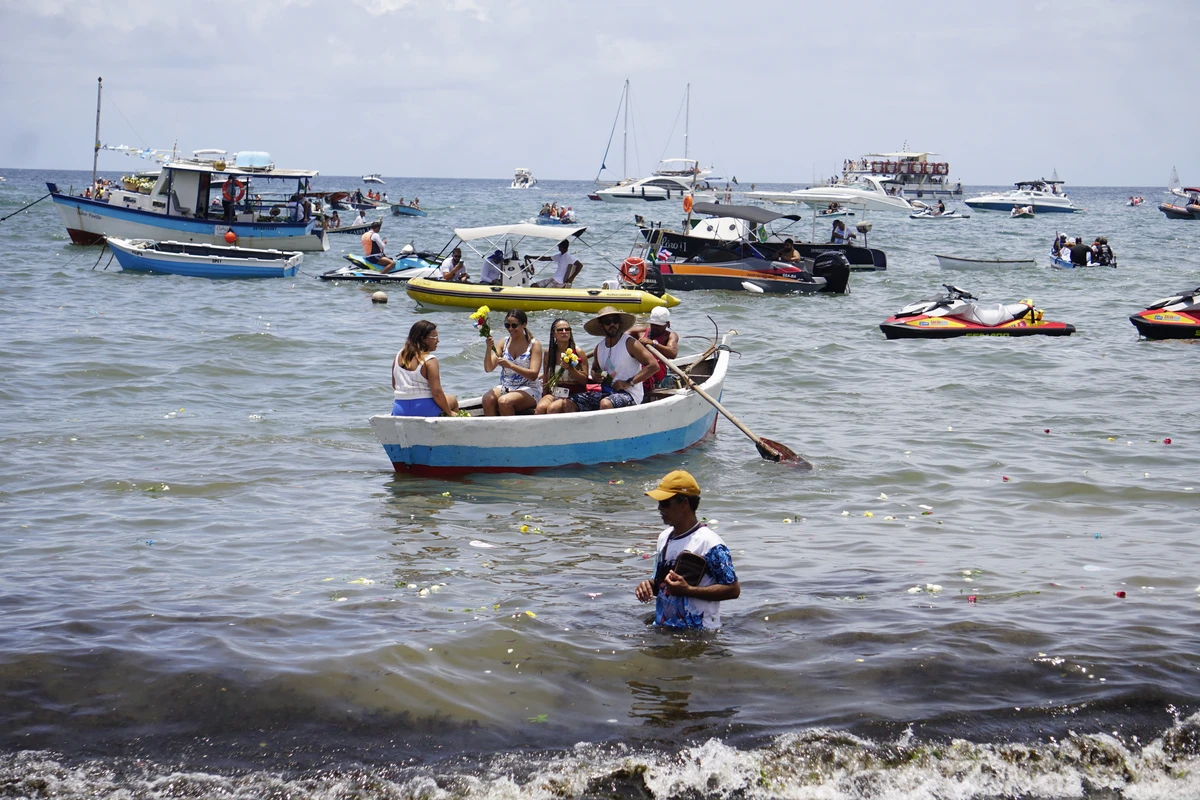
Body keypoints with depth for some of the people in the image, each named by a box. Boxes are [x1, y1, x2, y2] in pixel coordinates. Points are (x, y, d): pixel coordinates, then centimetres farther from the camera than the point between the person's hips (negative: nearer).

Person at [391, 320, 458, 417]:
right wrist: (449, 413, -5)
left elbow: (394, 386, 14)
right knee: (453, 400, 23)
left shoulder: (399, 356, 6)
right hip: (425, 411, -7)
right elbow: (437, 392, -17)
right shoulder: (429, 360, -14)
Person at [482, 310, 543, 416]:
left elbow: (534, 375, -13)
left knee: (504, 401, -34)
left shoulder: (534, 344, -2)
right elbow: (488, 368, 3)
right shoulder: (504, 342, 10)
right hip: (505, 387, 4)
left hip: (528, 389, -4)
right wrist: (489, 349, -16)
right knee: (487, 399, -28)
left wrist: (510, 365, -25)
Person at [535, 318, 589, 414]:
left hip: (574, 394, -3)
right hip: (554, 393, 3)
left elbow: (585, 380, -5)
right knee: (541, 407, -28)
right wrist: (544, 397, 11)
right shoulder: (549, 352, 8)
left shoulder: (578, 352, -3)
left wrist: (570, 368, -18)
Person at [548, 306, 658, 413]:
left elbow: (654, 365, -13)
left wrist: (628, 383, -16)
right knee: (568, 403, -10)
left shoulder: (629, 344, -6)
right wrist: (595, 376, 6)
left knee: (606, 403, -39)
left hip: (629, 395, -7)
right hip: (605, 393, 7)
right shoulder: (599, 348, 13)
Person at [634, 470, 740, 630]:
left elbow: (733, 590, -15)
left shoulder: (709, 542, -13)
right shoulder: (664, 538, 13)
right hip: (662, 629, 7)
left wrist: (688, 590, -21)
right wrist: (649, 586, 1)